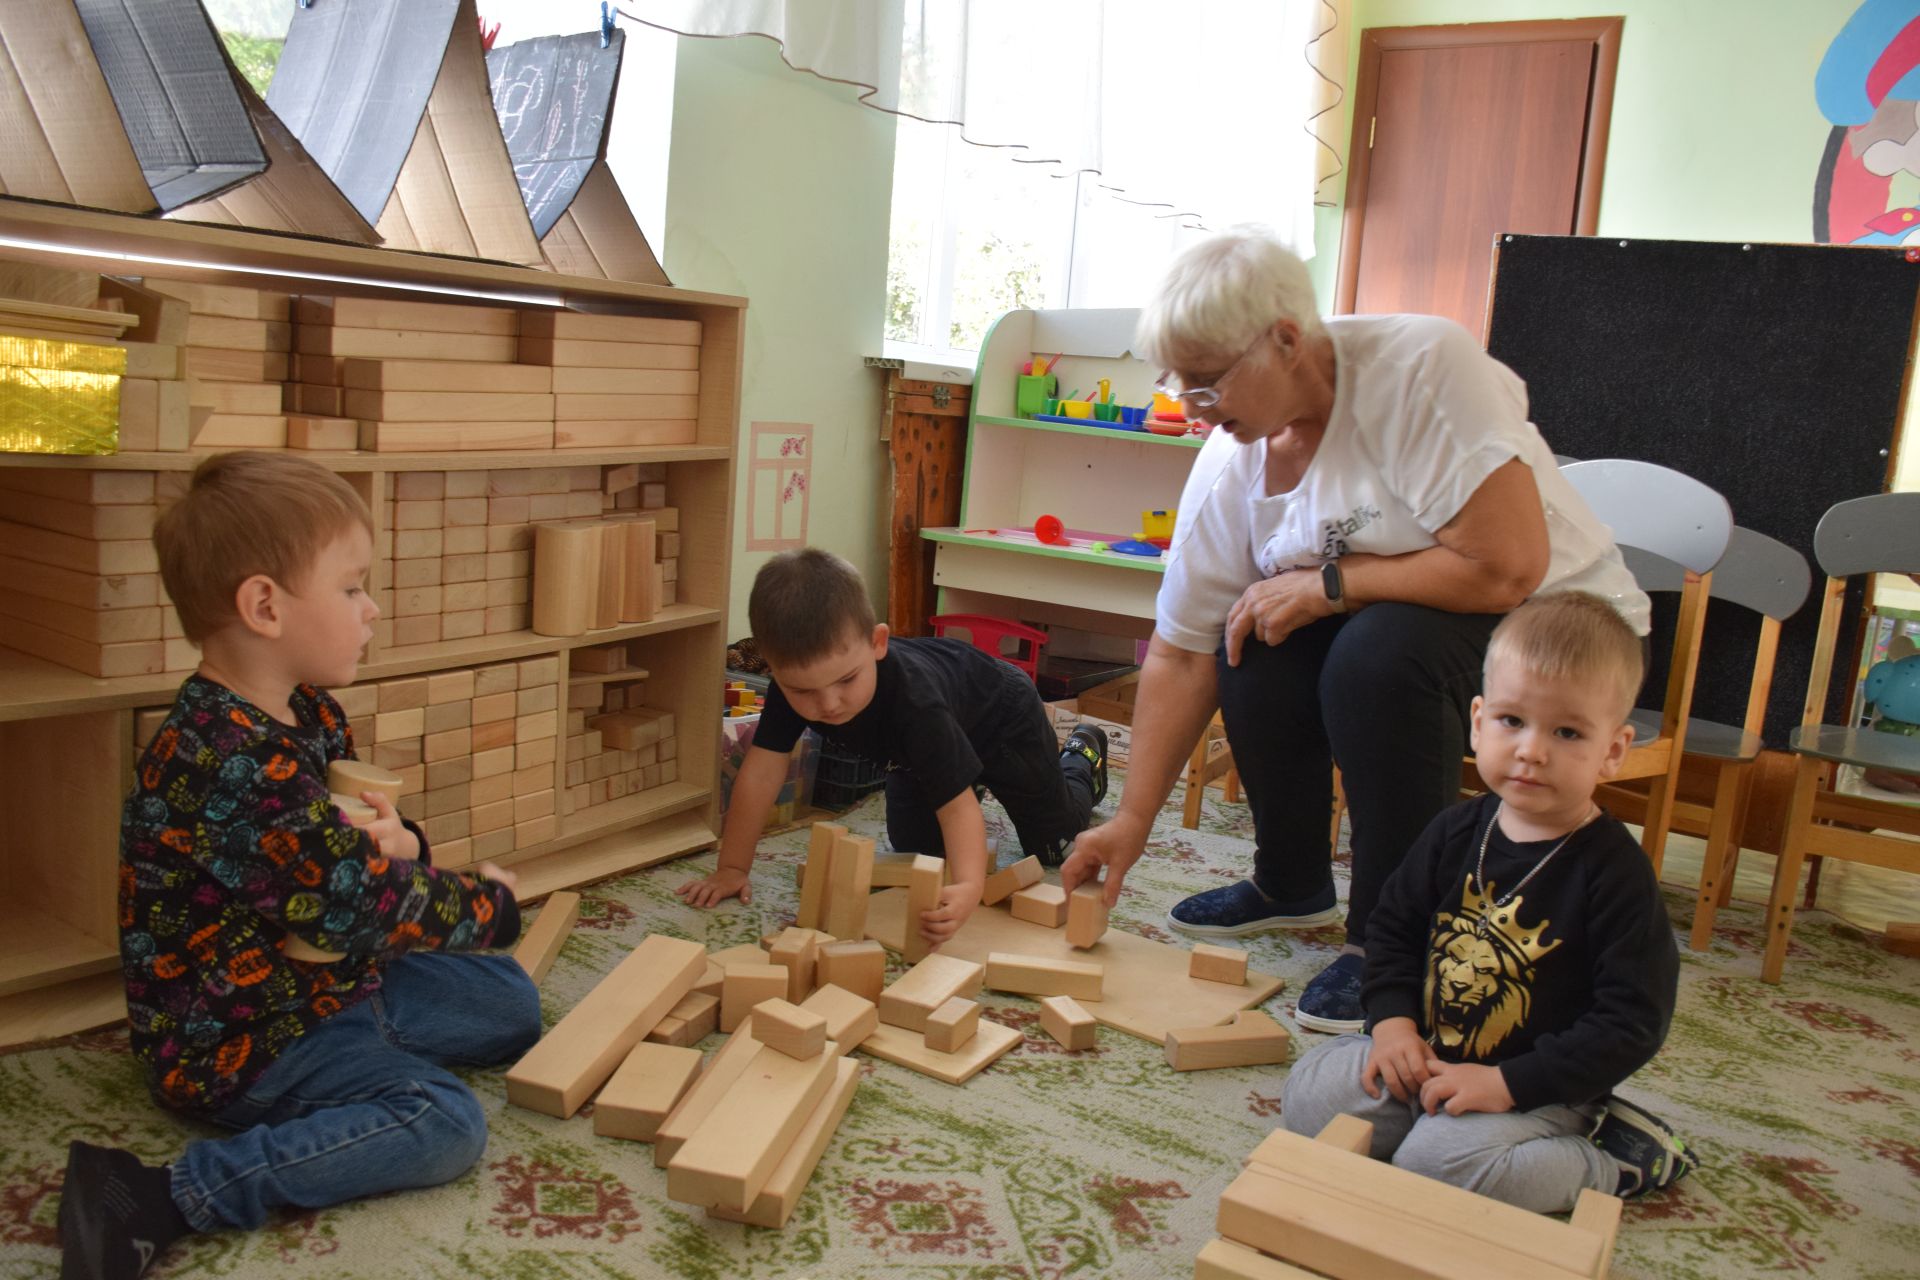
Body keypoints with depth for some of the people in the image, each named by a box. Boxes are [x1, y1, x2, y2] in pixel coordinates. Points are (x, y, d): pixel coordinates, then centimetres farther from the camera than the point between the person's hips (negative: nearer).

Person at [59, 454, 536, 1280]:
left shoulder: (308, 715, 0)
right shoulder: (226, 764, -30)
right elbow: (359, 905, -26)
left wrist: (394, 842, -10)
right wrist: (490, 903, -8)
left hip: (331, 983, 9)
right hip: (237, 1038, -9)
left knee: (510, 1002, 14)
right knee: (443, 1121, -25)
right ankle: (160, 1200, -21)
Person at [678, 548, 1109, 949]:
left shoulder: (914, 699, -50)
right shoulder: (794, 681, -35)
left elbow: (958, 806, -48)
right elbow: (761, 772, -30)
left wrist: (968, 886, -65)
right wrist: (731, 869, -28)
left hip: (1000, 717, -4)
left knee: (1051, 845, 10)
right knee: (915, 845, 11)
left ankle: (1081, 757, 40)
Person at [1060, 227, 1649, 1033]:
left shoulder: (1419, 368, -27)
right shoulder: (1231, 466, -10)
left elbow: (1506, 568, -32)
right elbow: (1179, 655, -7)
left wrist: (1325, 584, -25)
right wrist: (1132, 822, -9)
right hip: (1382, 626, 6)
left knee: (1380, 651, -32)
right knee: (1252, 639, -17)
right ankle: (1292, 885, 6)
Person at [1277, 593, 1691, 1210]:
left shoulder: (1614, 870, -16)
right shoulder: (1458, 831, -1)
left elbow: (1632, 1021, -17)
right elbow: (1393, 924, 12)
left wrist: (1507, 1084, -22)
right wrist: (1393, 1021, -5)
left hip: (1539, 1088, -5)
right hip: (1427, 1057, 6)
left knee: (1437, 1162, -28)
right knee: (1306, 1096, -8)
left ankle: (1615, 1161, -1)